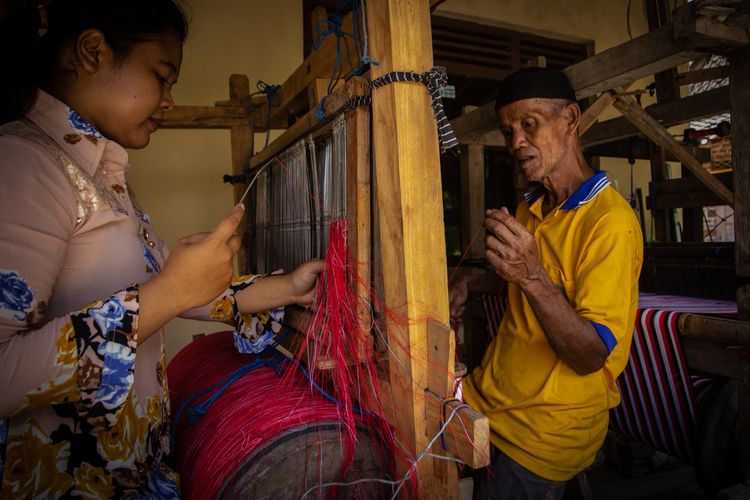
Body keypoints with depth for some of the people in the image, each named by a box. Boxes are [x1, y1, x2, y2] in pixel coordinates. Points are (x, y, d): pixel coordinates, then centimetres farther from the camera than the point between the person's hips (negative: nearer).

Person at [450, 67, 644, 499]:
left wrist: (533, 277, -36)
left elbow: (590, 357, -22)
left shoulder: (611, 221, -18)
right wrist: (472, 282, 4)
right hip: (486, 397, 7)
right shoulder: (529, 208, 7)